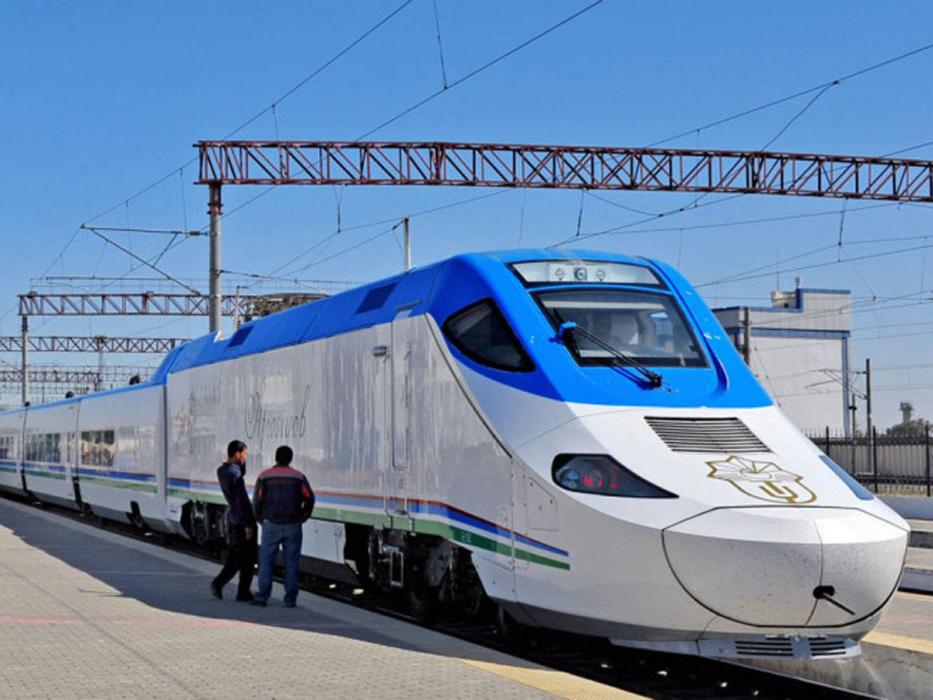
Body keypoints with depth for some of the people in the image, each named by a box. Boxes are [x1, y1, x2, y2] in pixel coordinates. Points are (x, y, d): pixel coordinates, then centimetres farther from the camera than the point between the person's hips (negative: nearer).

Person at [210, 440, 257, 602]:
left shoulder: (221, 471, 6)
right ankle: (243, 593, 7)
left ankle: (218, 583, 4)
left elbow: (242, 473, 24)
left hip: (232, 519, 8)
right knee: (247, 558, 2)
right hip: (242, 520, -8)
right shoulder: (234, 475, -21)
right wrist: (248, 525, -19)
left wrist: (241, 461, 8)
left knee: (234, 556, 16)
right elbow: (241, 502, -22)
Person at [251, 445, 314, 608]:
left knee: (266, 561, 6)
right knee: (291, 563, 4)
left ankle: (262, 596, 1)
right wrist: (302, 518, 10)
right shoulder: (298, 477, 2)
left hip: (271, 525, -1)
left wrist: (261, 519, 12)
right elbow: (309, 499, -2)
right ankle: (290, 599, 3)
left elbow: (257, 501, -3)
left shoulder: (264, 476, 0)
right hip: (293, 527, 1)